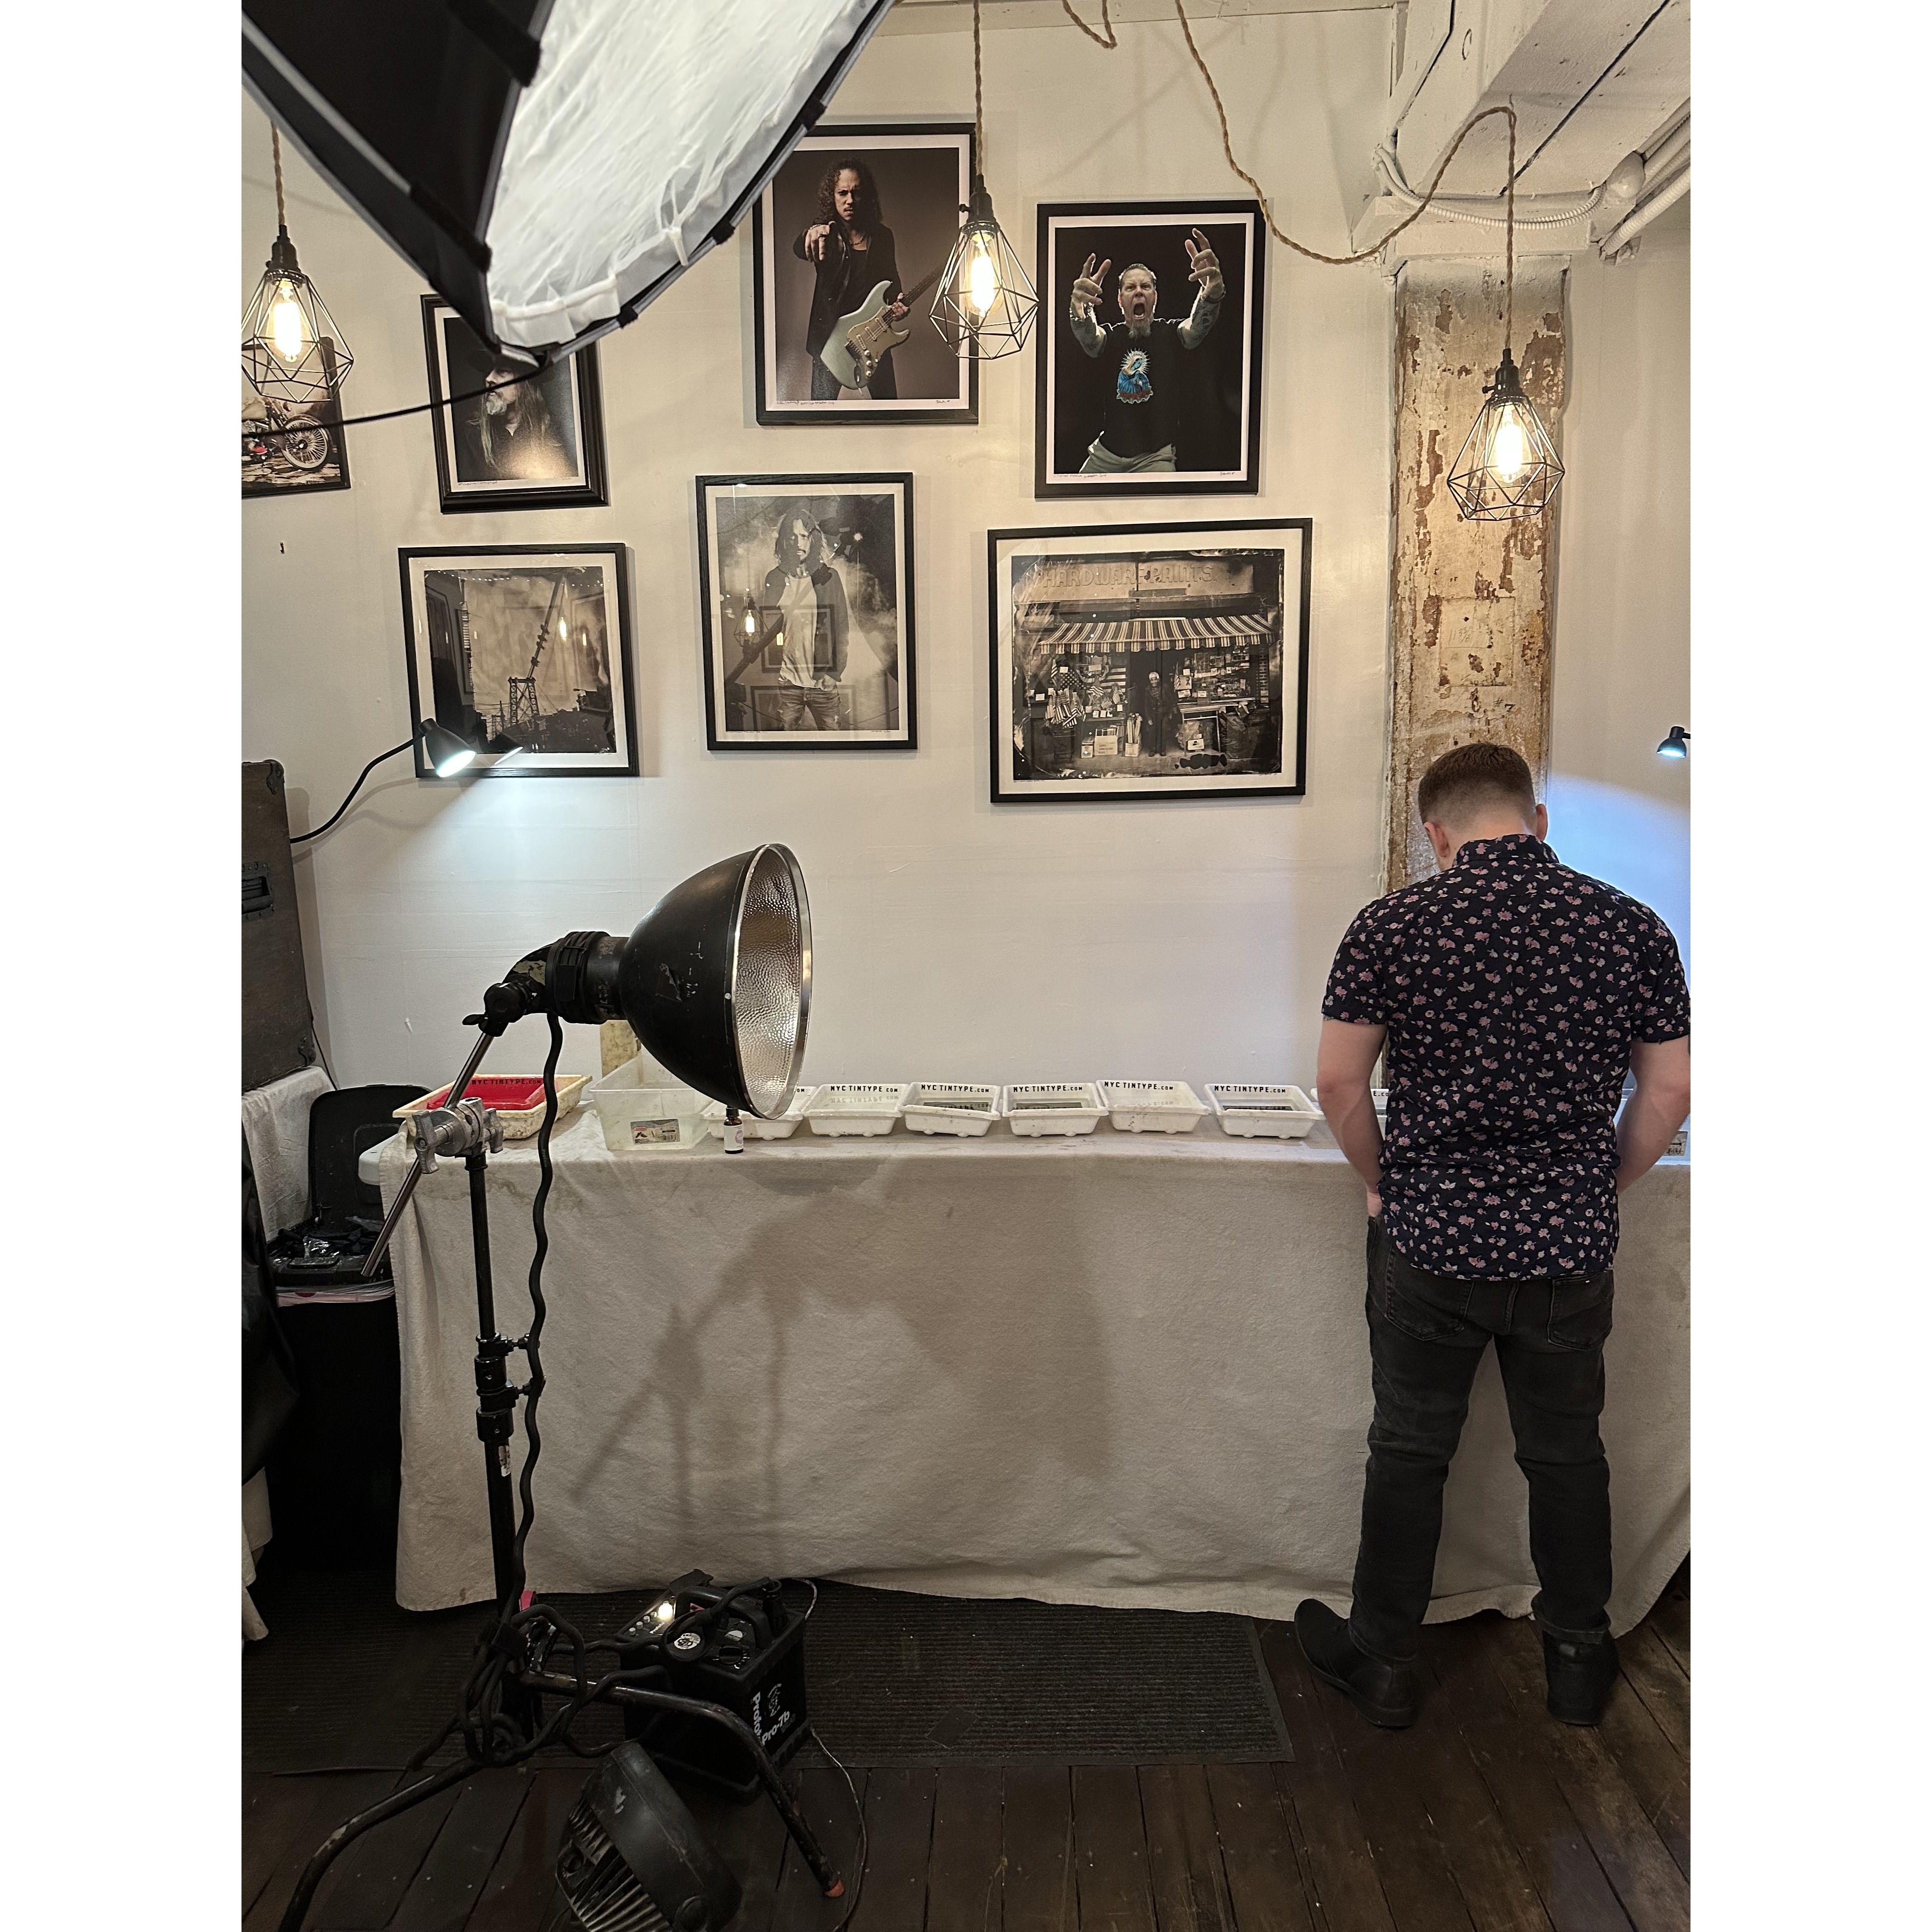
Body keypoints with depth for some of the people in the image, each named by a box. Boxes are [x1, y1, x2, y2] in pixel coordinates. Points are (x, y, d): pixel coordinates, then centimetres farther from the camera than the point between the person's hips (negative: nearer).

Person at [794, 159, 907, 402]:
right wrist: (814, 234, -51)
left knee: (887, 399, 9)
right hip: (829, 335, -3)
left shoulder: (883, 236, 6)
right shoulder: (824, 235, -4)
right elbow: (799, 250, -26)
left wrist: (897, 305, -8)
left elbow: (892, 282, 15)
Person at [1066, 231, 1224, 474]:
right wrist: (1080, 309, -46)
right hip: (1107, 451, 2)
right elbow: (1088, 338, -19)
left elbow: (1196, 328, -22)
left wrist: (1212, 294, -46)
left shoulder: (1170, 333, 1)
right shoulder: (1111, 335, 4)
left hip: (1156, 455, -2)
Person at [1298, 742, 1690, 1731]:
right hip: (1572, 1250, 2)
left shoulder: (1391, 926, -10)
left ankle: (1381, 1659, 28)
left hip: (1430, 1243, -2)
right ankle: (1579, 1658, 36)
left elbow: (1338, 1082, -7)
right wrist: (1597, 1191, 14)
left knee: (1408, 1453, 13)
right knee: (1567, 1453, 20)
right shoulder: (1633, 927, -3)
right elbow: (1669, 1091, 1)